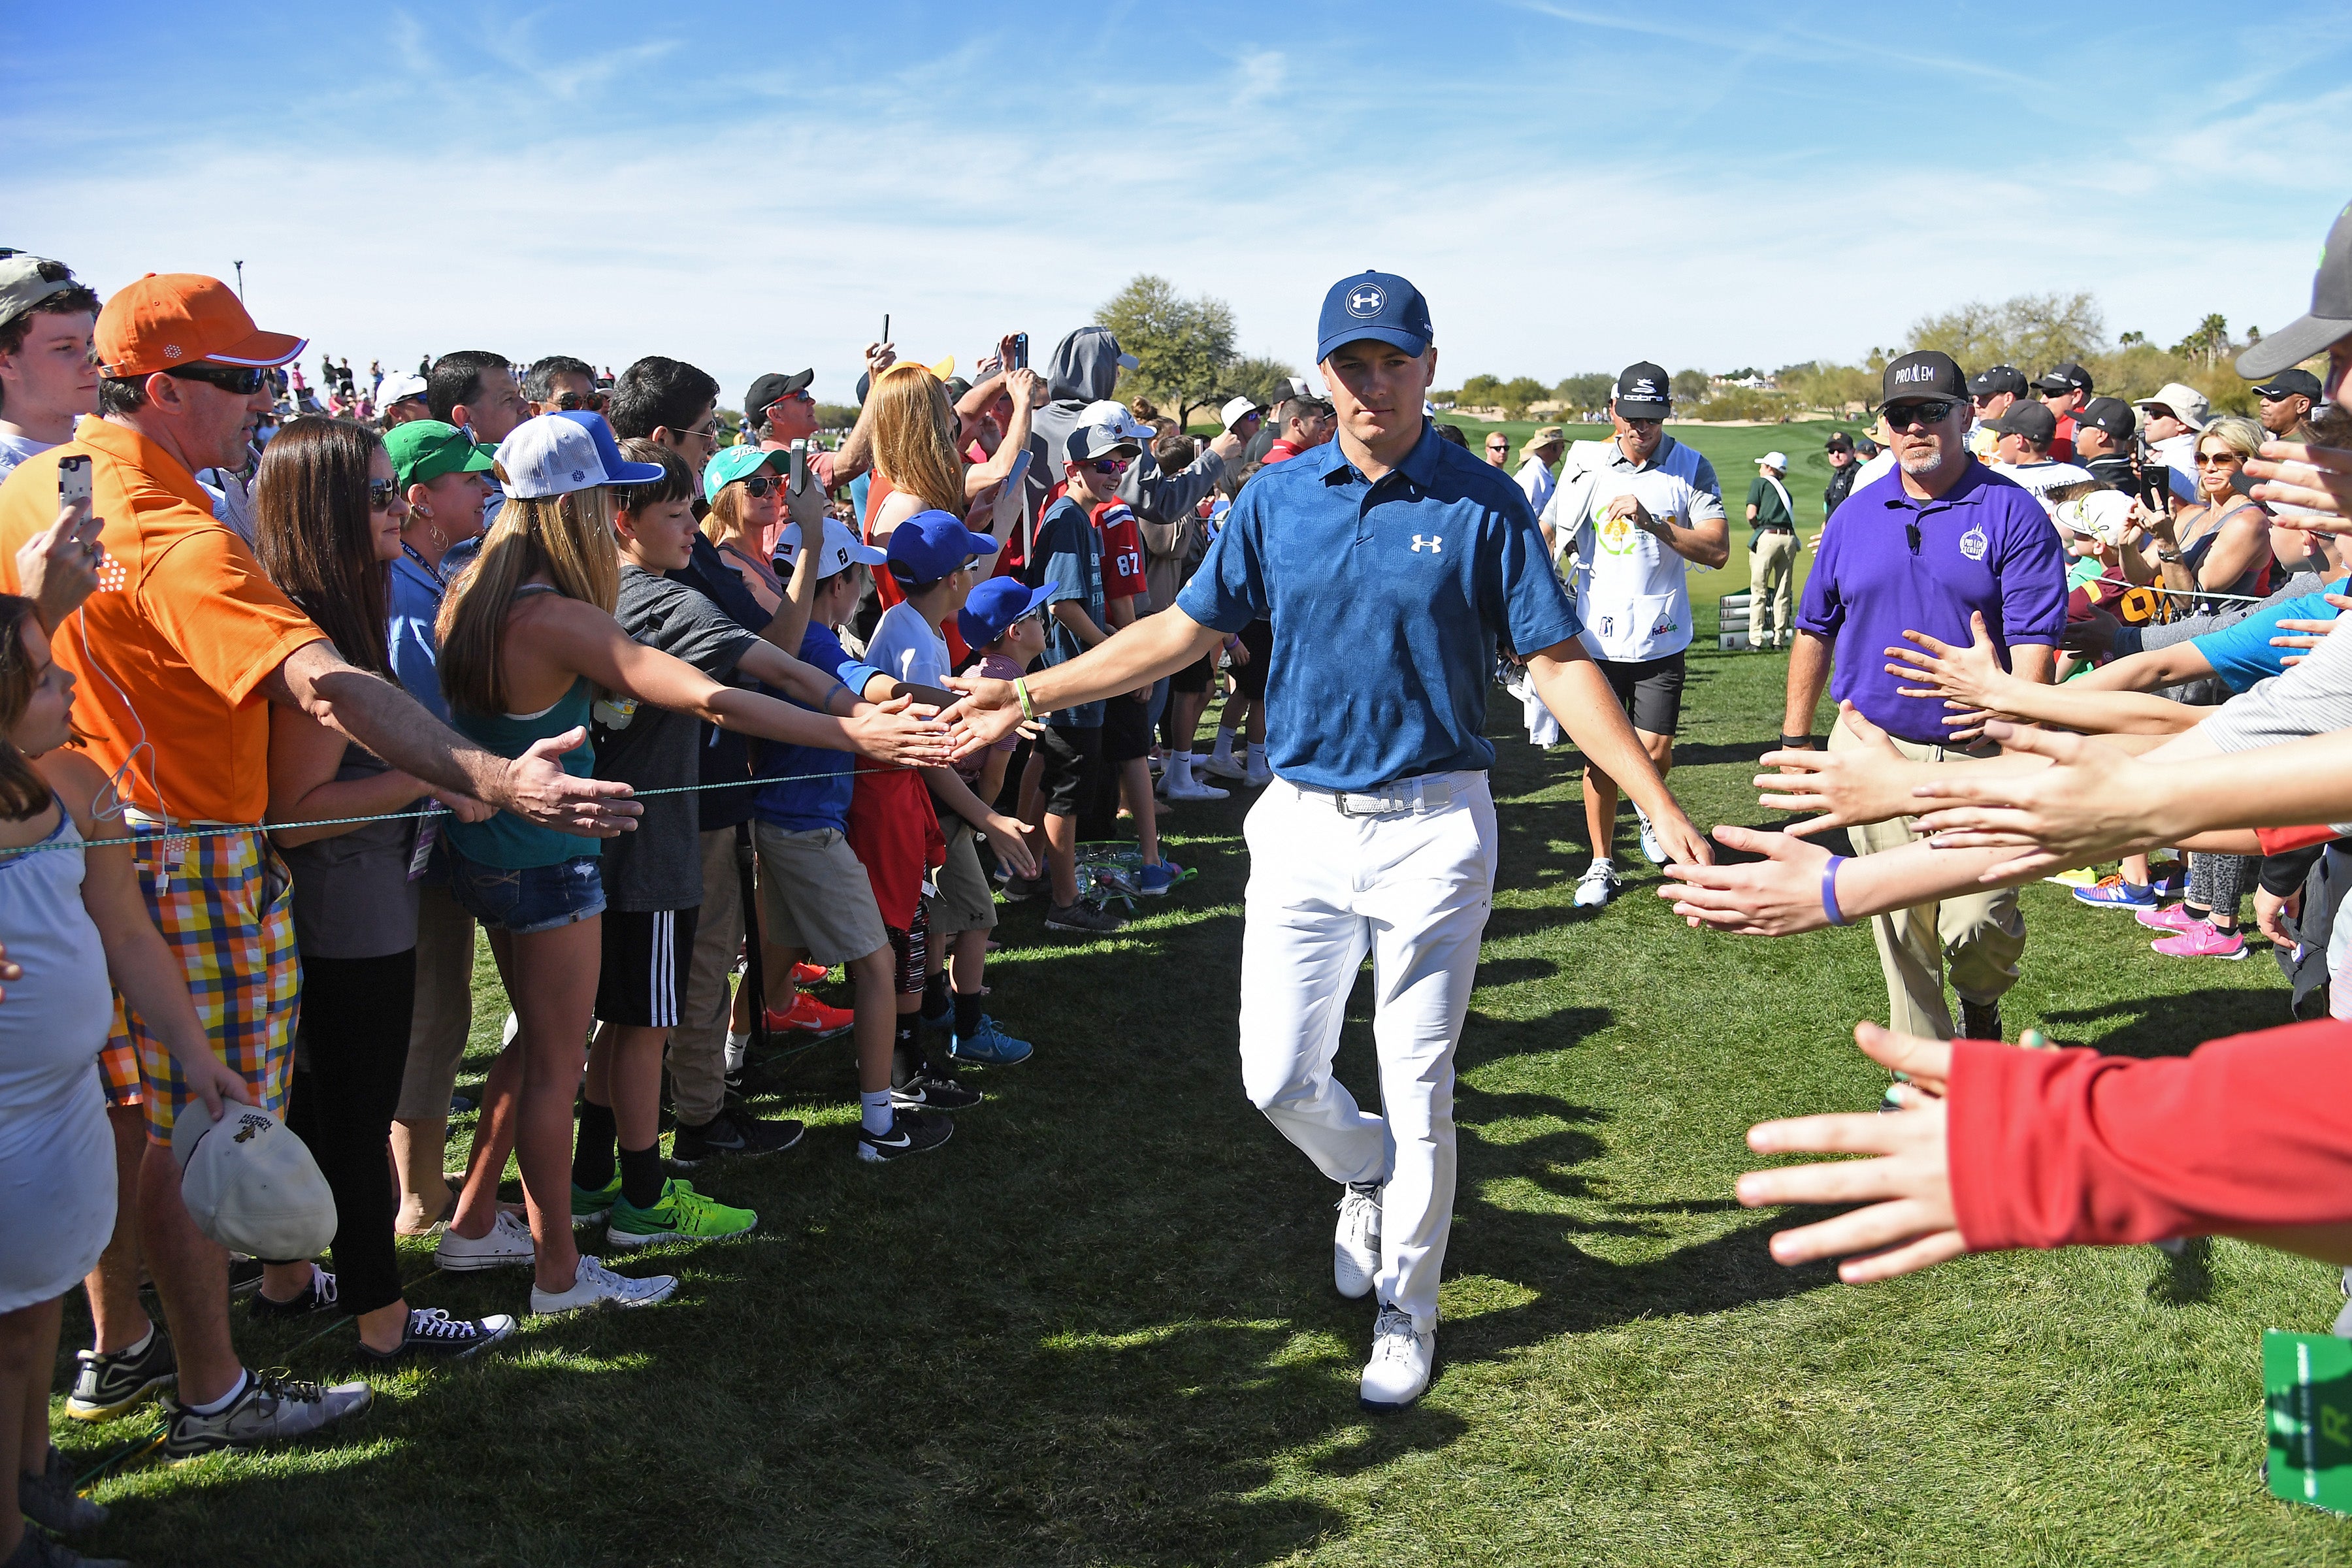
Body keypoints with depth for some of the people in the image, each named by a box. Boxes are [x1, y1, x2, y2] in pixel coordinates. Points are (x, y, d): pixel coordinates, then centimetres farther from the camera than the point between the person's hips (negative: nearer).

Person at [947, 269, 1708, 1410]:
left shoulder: (1482, 504, -5)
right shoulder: (1274, 500, 4)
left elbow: (1558, 664, -5)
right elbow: (1185, 630, 10)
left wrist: (1658, 803, -13)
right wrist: (1030, 694, 8)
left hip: (1433, 826, -3)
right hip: (1302, 822, 3)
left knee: (1418, 1092, 5)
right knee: (1278, 1077, 6)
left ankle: (1405, 1315, 25)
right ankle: (1368, 1177, 41)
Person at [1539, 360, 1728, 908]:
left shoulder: (1692, 469, -2)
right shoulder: (1586, 464, 3)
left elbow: (1718, 550, -11)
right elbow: (1546, 535, 15)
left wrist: (1651, 521, -21)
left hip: (1660, 638, -1)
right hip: (1595, 637, 1)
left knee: (1656, 753, -2)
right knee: (1601, 754, 3)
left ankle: (1647, 808, 33)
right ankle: (1601, 863, 18)